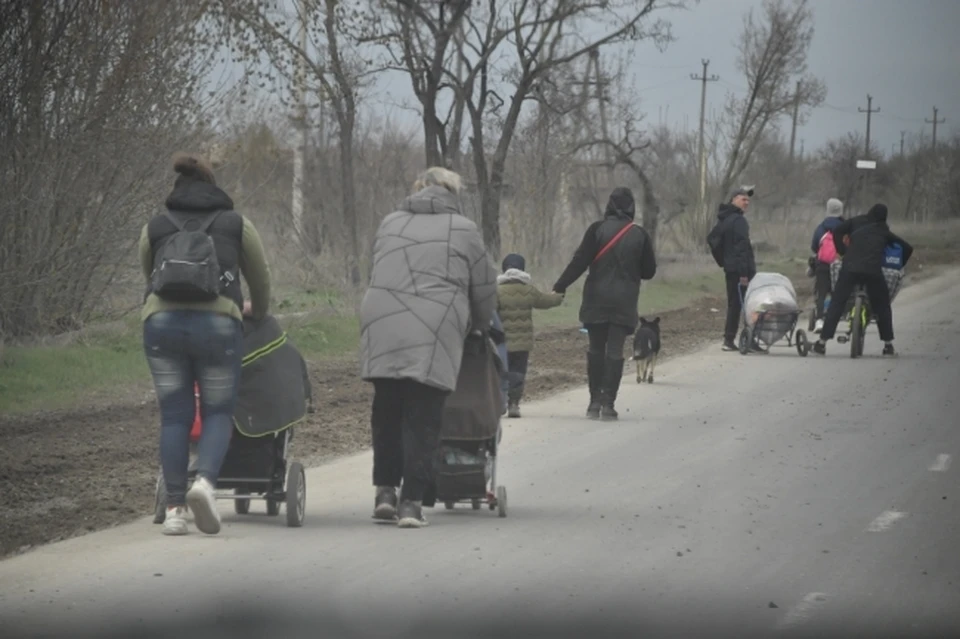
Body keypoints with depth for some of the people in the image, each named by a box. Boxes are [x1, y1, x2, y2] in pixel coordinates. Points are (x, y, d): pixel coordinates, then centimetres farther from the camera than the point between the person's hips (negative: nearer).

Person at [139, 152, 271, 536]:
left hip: (160, 321, 1)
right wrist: (258, 314, 46)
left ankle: (175, 508, 0)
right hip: (218, 323, -1)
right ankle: (205, 481, -16)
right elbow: (260, 280, 27)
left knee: (174, 415, 7)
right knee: (218, 412, 9)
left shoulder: (153, 229, 20)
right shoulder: (237, 225, 17)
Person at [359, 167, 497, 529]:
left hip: (381, 329, 3)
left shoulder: (390, 224, 20)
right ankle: (412, 502, -5)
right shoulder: (463, 231, 10)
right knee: (423, 419, -1)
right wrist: (480, 326, 33)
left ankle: (385, 492, 13)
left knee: (387, 413, 15)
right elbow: (485, 290, 14)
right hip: (434, 336, -3)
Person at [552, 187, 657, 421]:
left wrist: (560, 287, -5)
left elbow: (580, 261, -10)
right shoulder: (639, 235, 0)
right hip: (625, 302, 0)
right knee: (615, 351, 0)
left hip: (597, 300, 0)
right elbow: (649, 270, 6)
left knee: (596, 349, 11)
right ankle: (608, 404, -6)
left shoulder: (597, 230, -5)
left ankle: (595, 401, 11)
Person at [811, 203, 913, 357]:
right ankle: (888, 344, 14)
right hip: (874, 272, 0)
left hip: (850, 268, 0)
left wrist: (842, 252, 19)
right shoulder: (885, 232, 18)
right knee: (882, 306, 16)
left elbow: (837, 232, 9)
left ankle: (822, 341, -2)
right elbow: (907, 248, 18)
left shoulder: (856, 222, 17)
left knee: (837, 304, 5)